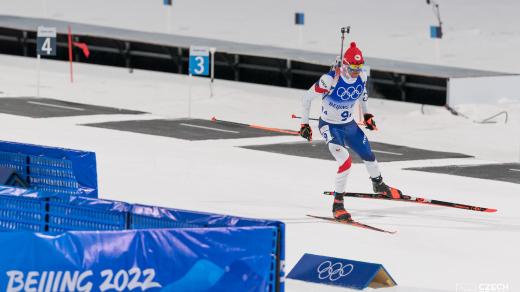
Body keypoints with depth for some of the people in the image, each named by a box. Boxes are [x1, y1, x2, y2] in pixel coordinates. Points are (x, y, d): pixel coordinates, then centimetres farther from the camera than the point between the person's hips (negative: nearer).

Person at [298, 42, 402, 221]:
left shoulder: (362, 76, -12)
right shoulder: (330, 80, -30)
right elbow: (307, 97, -18)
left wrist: (366, 115, 18)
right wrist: (304, 124, -13)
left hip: (349, 124, 6)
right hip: (329, 126, -6)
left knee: (368, 155, 18)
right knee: (346, 162, -23)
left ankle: (378, 185, 49)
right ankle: (337, 204, -13)